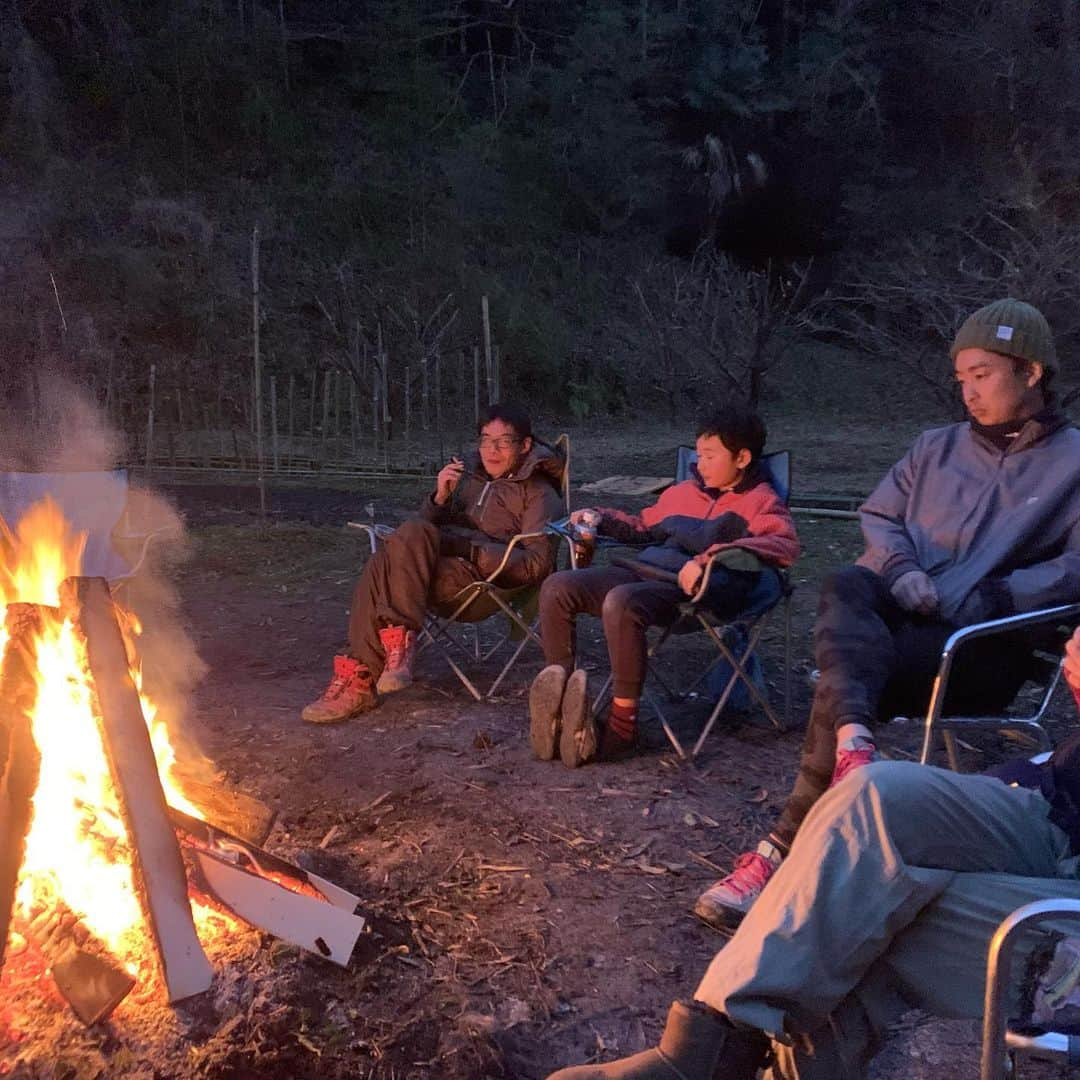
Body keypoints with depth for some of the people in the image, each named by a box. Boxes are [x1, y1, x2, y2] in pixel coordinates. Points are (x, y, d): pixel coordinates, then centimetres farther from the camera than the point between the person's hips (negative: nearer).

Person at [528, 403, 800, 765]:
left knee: (621, 601, -37)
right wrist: (602, 519, 24)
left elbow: (785, 545, -14)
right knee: (557, 587, -12)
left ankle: (622, 725, -26)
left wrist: (710, 557, -26)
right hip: (645, 569, 7)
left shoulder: (761, 501, 8)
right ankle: (561, 698, -10)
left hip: (702, 588, -7)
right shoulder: (684, 491, 28)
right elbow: (644, 526, 44)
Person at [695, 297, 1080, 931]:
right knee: (847, 586, -33)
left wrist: (976, 600, -15)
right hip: (895, 612, 4)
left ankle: (783, 855, -26)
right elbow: (878, 516, 18)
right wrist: (902, 570, -4)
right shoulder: (937, 447, 20)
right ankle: (854, 744, -55)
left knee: (843, 680, -30)